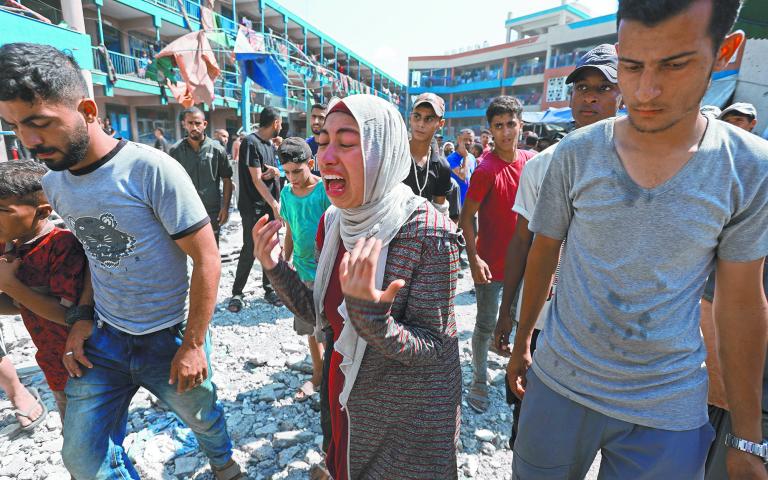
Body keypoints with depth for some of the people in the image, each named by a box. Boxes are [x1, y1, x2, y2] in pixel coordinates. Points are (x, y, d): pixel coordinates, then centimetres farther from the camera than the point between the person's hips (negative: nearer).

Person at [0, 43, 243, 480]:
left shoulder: (152, 169, -22)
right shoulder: (53, 182, -1)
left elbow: (207, 259, -20)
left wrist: (194, 344, -16)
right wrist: (82, 318, 3)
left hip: (169, 337, -5)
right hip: (104, 337, 5)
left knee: (202, 416, 19)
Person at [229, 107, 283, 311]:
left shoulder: (270, 144, 14)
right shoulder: (251, 143, -11)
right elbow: (256, 179, -15)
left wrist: (276, 172, -7)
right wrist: (275, 205, -17)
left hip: (271, 205, 7)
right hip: (254, 207, -7)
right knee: (250, 250, -3)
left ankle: (269, 289, 19)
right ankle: (237, 292, 11)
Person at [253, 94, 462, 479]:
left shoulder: (427, 232, -28)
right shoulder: (333, 221, -8)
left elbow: (433, 347, -21)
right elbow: (323, 315, 0)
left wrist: (368, 314, -39)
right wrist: (276, 269, -14)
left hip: (411, 415, -5)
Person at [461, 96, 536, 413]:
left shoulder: (532, 161, 2)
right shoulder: (486, 170, -15)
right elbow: (466, 217, -14)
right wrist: (474, 259, -20)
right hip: (491, 262, -5)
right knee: (486, 326, 7)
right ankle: (479, 380, 25)